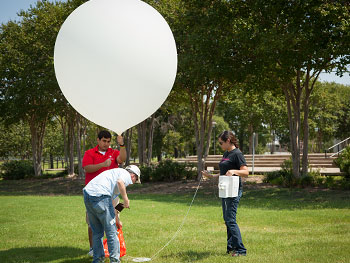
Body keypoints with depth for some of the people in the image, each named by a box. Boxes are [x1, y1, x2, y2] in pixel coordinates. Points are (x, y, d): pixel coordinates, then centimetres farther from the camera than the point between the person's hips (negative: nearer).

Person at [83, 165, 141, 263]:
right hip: (100, 196, -8)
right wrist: (126, 200, -5)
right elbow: (120, 182, -18)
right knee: (111, 232, 5)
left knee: (97, 232, 20)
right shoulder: (126, 174, 9)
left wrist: (116, 220, 51)